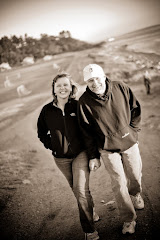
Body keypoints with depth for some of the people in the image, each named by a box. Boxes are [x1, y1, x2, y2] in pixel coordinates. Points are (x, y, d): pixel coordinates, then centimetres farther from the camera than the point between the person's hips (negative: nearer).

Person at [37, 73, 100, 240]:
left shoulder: (79, 107, -10)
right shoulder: (47, 110, -4)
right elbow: (41, 133, 12)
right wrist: (52, 146, 2)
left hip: (80, 154, -3)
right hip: (61, 158, 3)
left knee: (81, 191, -9)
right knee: (77, 190, 17)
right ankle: (92, 214, 41)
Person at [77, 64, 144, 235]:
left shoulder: (121, 88, -9)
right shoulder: (84, 102, -13)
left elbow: (135, 109, 6)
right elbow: (86, 132, -6)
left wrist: (133, 130, -1)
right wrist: (93, 156, -5)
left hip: (129, 142, 2)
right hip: (107, 148, -2)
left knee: (135, 177, 16)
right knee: (118, 183, -1)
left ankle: (135, 195, 51)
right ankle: (128, 220, 19)